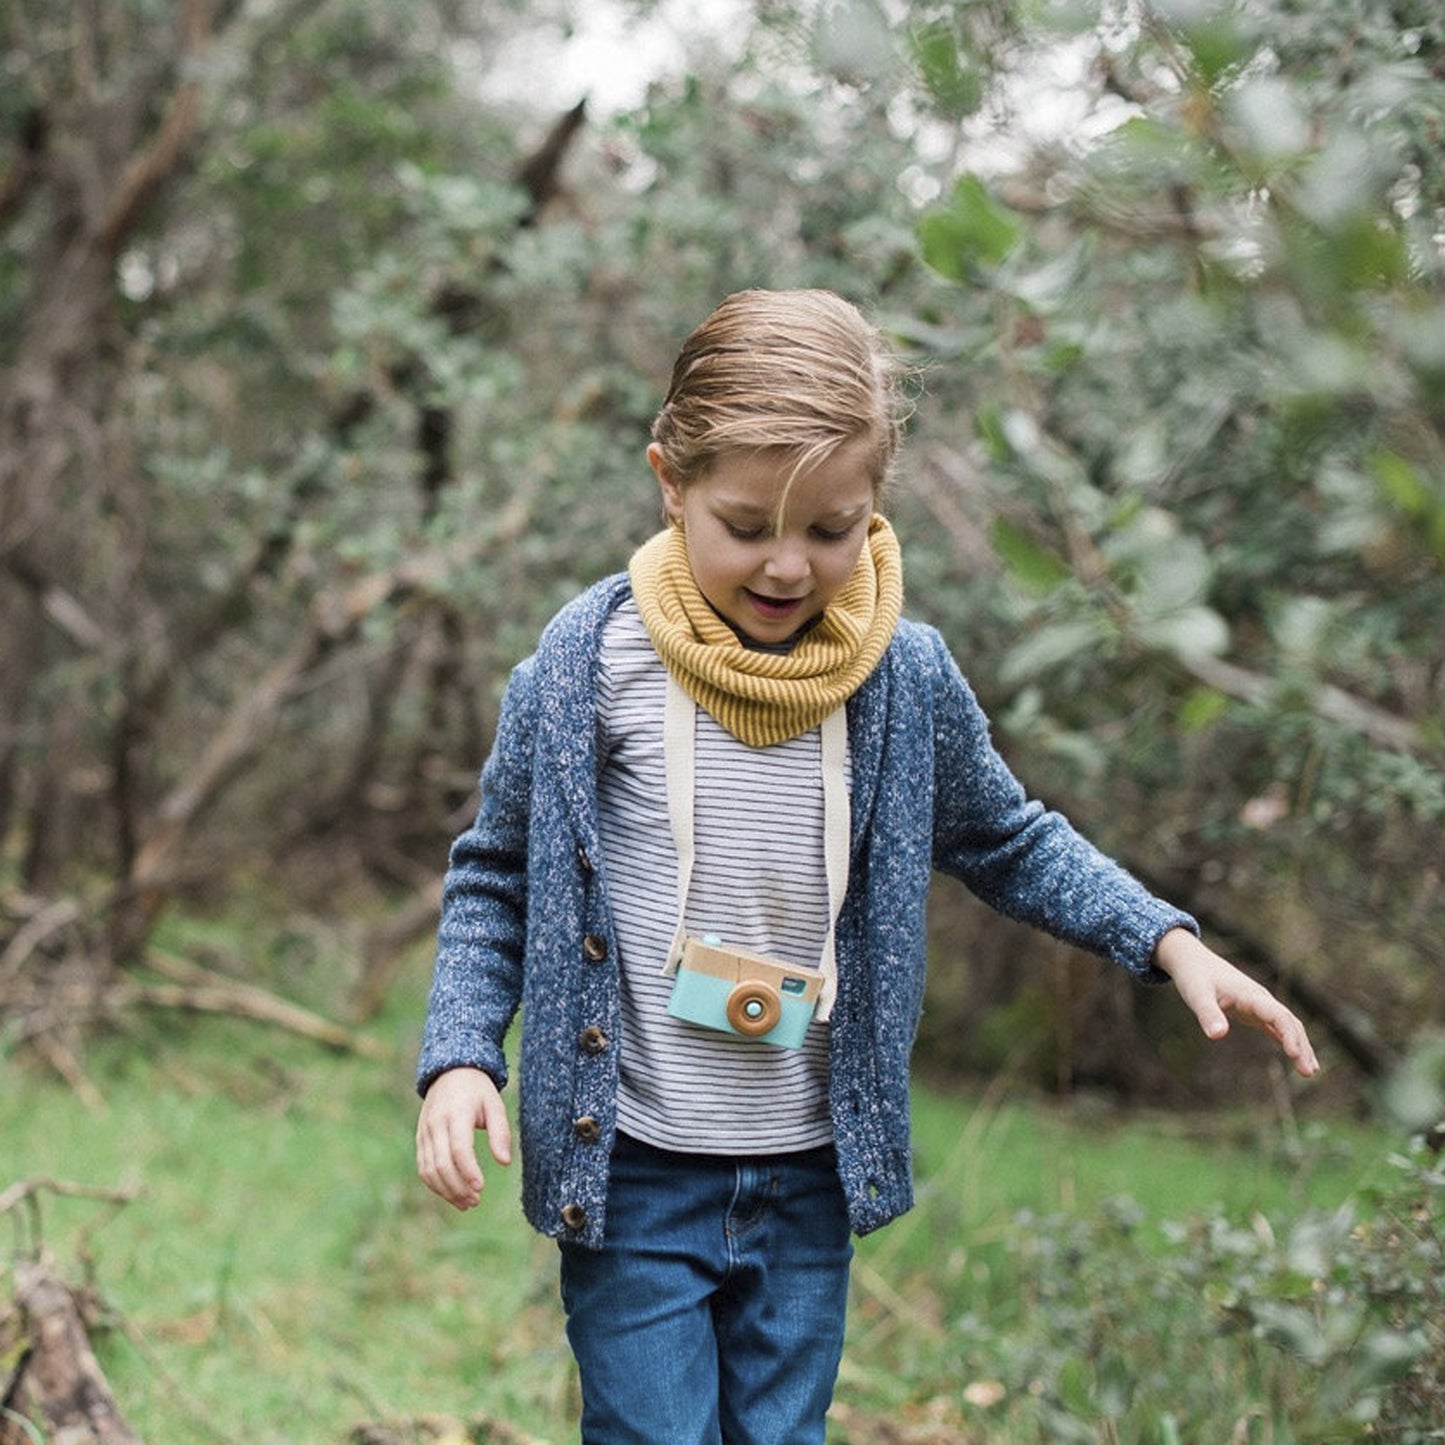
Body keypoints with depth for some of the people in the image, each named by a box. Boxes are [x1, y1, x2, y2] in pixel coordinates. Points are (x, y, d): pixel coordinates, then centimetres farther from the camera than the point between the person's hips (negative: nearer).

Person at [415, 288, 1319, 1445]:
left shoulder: (908, 677, -4)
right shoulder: (590, 662, -10)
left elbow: (1009, 842, 13)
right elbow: (497, 876, 1)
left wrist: (1166, 939, 2)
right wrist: (461, 1054, -10)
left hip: (812, 1176, 3)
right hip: (631, 1173, -2)